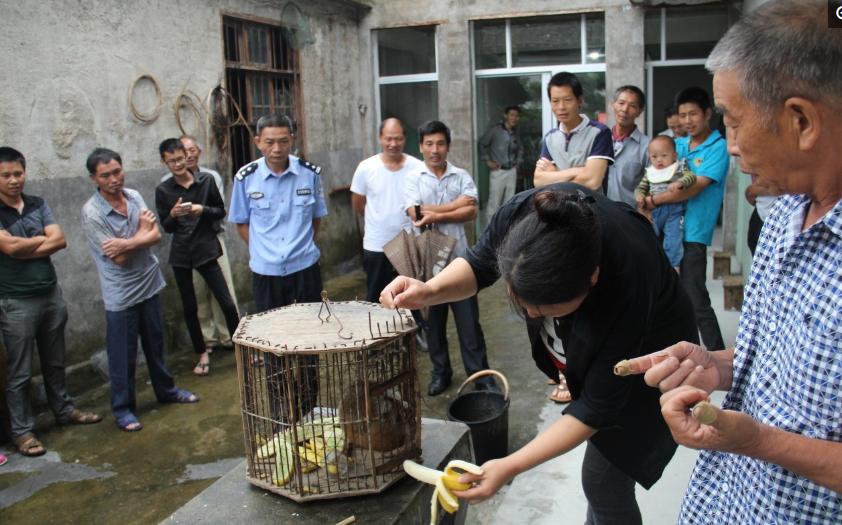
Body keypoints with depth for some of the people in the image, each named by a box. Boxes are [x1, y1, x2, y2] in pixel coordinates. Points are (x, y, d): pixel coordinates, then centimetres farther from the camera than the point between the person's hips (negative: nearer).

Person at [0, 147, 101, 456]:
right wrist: (41, 238, -6)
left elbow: (60, 240, -4)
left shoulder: (38, 205, 5)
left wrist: (25, 248, -15)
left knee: (54, 362, 19)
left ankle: (64, 410, 35)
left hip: (51, 294, 5)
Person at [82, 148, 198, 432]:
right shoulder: (92, 213, -18)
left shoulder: (134, 196, 0)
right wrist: (142, 230, -9)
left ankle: (166, 390, 37)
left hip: (149, 283, 6)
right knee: (123, 355, 6)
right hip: (121, 294, -5)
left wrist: (126, 243, -24)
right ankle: (123, 408, 21)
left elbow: (156, 235, -8)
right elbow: (118, 258, -20)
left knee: (155, 344, 20)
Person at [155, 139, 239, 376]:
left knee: (227, 303, -4)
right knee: (189, 308, 10)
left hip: (206, 250, -1)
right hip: (181, 254, 2)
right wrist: (173, 215, -16)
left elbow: (221, 211, 5)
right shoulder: (162, 190, 0)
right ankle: (202, 354, 25)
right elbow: (166, 227, 5)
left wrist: (202, 210, -14)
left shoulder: (206, 180, -3)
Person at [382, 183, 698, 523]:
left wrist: (510, 467, -32)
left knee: (603, 482, 2)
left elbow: (597, 409, -30)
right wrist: (430, 290, -31)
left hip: (642, 370, -5)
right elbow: (478, 264, -10)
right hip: (586, 351, 5)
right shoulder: (524, 215, -33)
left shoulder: (626, 291, -43)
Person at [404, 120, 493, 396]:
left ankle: (480, 374, 14)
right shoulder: (412, 179, 1)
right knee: (433, 319, 12)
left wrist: (436, 215, -15)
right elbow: (416, 214, -13)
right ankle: (440, 372, 26)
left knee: (468, 319, 4)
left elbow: (472, 211, -9)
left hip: (459, 257, 0)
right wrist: (455, 205, -9)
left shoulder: (462, 176, 3)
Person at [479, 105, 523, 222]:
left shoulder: (515, 133, 11)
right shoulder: (495, 130, -6)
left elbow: (520, 148, 28)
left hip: (512, 171, 6)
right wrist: (487, 160, -5)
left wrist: (518, 161, 17)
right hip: (498, 171, -5)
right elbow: (482, 144, -1)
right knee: (494, 201, -7)